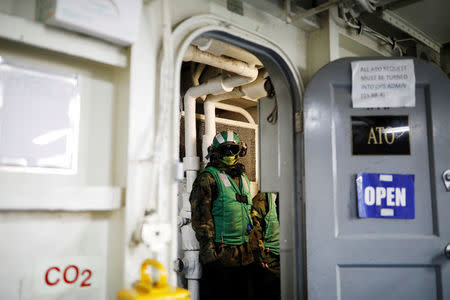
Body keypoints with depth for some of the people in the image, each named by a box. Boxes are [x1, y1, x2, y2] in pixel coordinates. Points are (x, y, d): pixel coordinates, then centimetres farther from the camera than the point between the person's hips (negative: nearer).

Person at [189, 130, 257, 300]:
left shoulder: (243, 178, 18)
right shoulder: (207, 178, -5)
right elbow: (201, 218, -12)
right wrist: (208, 250, -18)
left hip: (245, 254, 7)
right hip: (220, 254, -7)